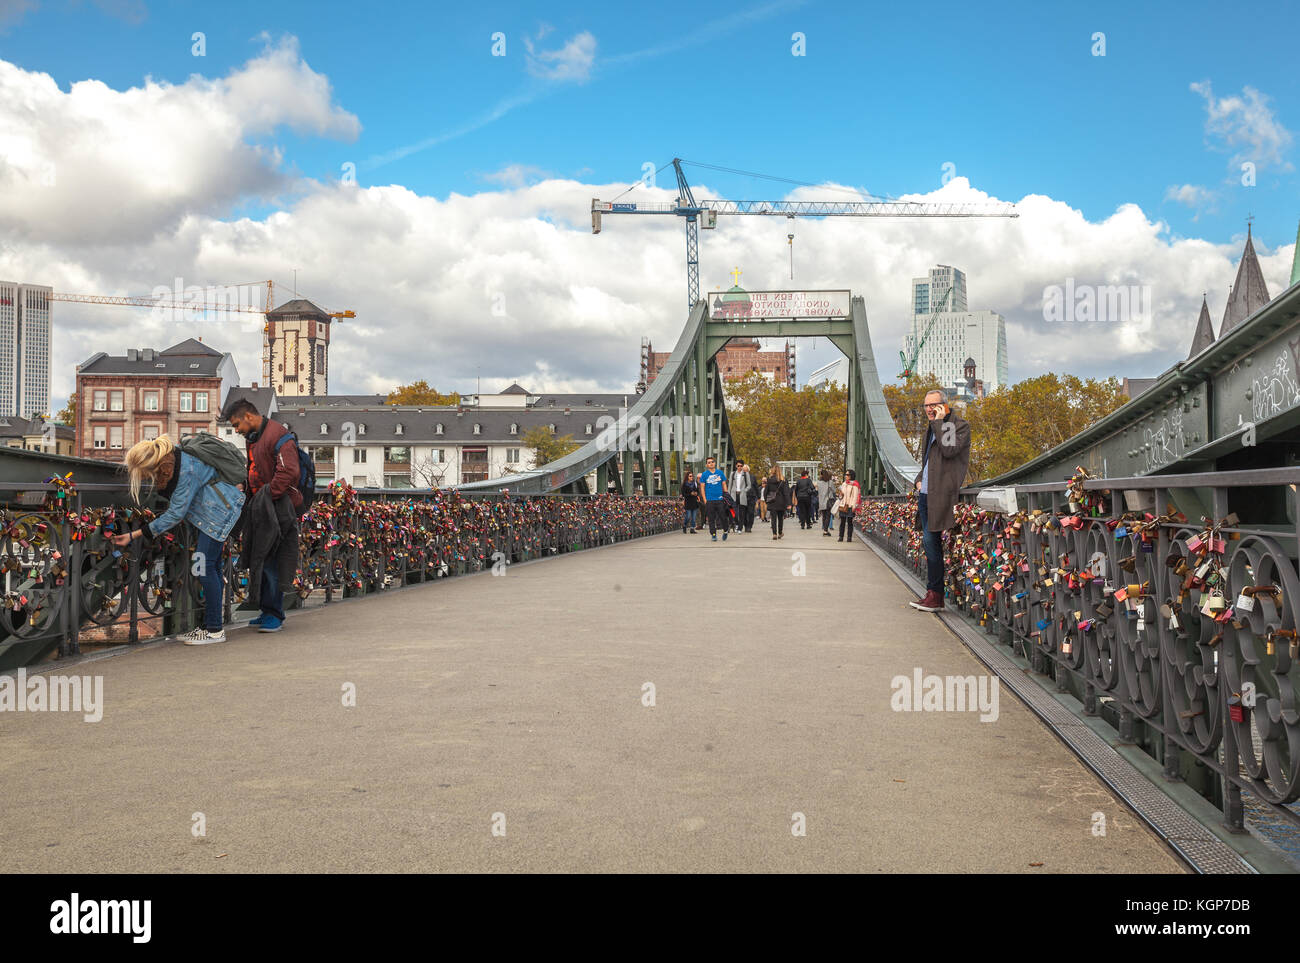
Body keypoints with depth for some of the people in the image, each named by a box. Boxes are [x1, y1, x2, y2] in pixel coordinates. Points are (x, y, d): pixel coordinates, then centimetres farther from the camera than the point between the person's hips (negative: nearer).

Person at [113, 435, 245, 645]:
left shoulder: (187, 470, -32)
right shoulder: (165, 456, -8)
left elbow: (175, 514, -25)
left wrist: (134, 535, -23)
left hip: (221, 509, -9)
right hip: (210, 510, 9)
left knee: (205, 565, -10)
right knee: (210, 564, 9)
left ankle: (215, 630, -5)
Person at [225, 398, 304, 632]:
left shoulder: (277, 435, -14)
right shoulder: (252, 438, 18)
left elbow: (288, 471, -23)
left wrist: (269, 495, -20)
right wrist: (251, 497, 13)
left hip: (277, 507, -10)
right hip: (259, 507, 10)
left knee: (271, 561, -9)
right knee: (258, 560, 11)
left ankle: (275, 615, -3)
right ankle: (268, 612, 19)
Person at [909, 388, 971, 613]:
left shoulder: (960, 425, -4)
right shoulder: (931, 427, 21)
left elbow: (949, 450, -21)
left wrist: (939, 422, -15)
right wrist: (920, 479, 14)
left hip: (941, 494, -8)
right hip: (926, 494, 8)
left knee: (930, 541, -12)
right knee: (929, 542, 7)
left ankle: (935, 595, -6)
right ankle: (933, 594, 12)